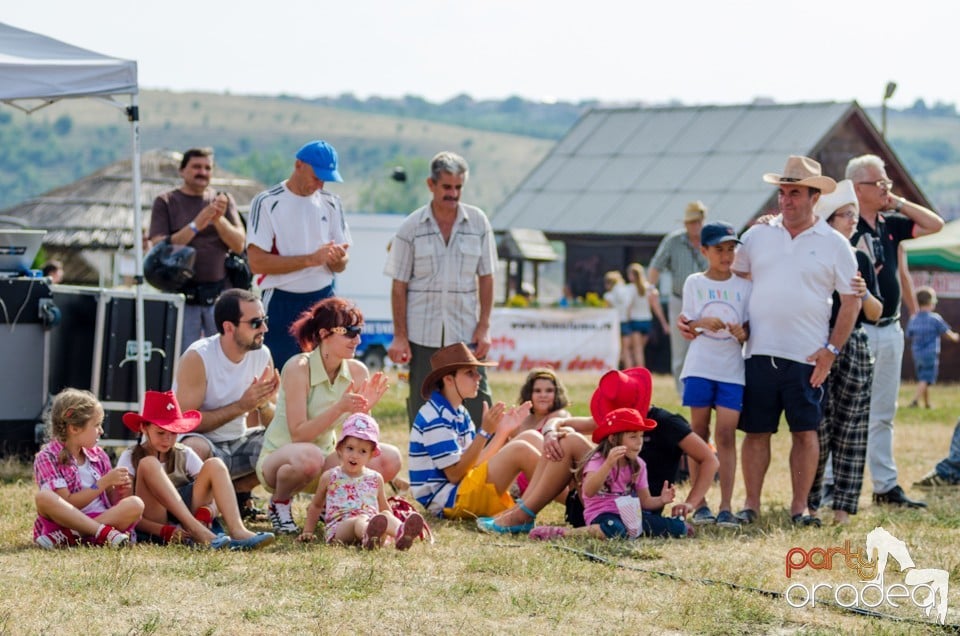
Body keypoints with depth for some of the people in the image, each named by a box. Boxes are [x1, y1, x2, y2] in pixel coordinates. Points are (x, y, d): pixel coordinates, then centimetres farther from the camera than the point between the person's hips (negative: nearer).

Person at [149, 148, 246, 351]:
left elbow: (239, 245, 2)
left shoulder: (223, 200, 12)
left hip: (220, 294, 2)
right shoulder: (165, 202, 5)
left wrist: (219, 220, -15)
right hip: (182, 294, -2)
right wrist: (195, 226, -17)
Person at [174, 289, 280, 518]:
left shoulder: (261, 355, -2)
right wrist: (241, 406, -27)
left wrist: (264, 403, -21)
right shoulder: (198, 357, -18)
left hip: (239, 442, 6)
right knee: (195, 450, -40)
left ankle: (238, 490, 9)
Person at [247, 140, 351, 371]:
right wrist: (310, 259, -18)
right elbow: (256, 262, -13)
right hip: (282, 304, -5)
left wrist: (338, 259, -14)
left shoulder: (330, 203, 10)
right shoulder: (267, 203, -5)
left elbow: (341, 265, 11)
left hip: (323, 300, 5)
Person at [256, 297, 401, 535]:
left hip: (325, 462, 6)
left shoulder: (357, 372, -5)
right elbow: (298, 435, -25)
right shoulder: (298, 368, -20)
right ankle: (279, 504, -7)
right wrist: (339, 408, -34)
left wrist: (365, 408, -23)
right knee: (309, 456, -41)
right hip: (279, 459, -6)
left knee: (389, 459, -17)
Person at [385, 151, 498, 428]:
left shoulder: (478, 222, 4)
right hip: (422, 335, -1)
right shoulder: (411, 227, 0)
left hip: (466, 332, 1)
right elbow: (399, 286, 1)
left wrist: (484, 327, 0)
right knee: (422, 411, 3)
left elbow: (486, 278, 7)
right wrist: (399, 336, -4)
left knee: (478, 405, -5)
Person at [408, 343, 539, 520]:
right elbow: (455, 474, -20)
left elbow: (474, 462, 9)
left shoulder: (460, 413, 14)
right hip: (447, 502, -10)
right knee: (519, 450, -21)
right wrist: (484, 432, -24)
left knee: (531, 438, 5)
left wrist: (503, 432, 2)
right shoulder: (434, 418, -16)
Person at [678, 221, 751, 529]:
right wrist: (703, 323, -18)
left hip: (732, 369, 0)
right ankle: (699, 504, 9)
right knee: (699, 432, 3)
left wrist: (742, 333, -16)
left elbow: (749, 328, 7)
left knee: (726, 434, -5)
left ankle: (726, 507, -5)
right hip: (699, 367, 0)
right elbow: (686, 324, 4)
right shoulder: (694, 283, 5)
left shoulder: (743, 286, 6)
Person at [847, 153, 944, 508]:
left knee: (883, 413, 13)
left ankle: (886, 486, 18)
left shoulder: (890, 224, 12)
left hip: (890, 329, 8)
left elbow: (935, 224, 14)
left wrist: (898, 203, 7)